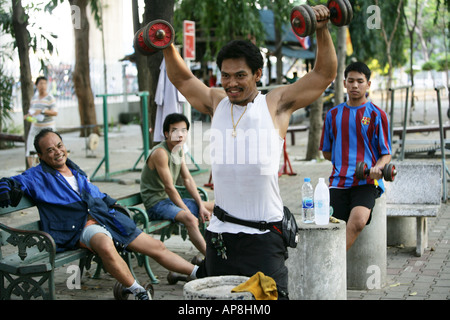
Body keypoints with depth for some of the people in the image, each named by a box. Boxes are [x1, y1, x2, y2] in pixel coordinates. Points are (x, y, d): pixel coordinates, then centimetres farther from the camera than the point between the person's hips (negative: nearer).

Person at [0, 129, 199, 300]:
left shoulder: (77, 172, 25)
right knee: (105, 245, -42)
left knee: (157, 247, 3)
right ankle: (137, 291, -29)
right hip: (79, 228, -7)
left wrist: (115, 206, 22)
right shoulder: (38, 176, 7)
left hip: (106, 219, 7)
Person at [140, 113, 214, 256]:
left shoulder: (179, 149, 7)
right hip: (156, 203, -10)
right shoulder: (160, 152, -21)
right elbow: (169, 188, -22)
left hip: (172, 200, 10)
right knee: (190, 219, -35)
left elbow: (188, 180, 9)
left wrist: (201, 206, 0)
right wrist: (187, 211, -19)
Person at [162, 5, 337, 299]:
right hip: (220, 233, 5)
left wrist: (322, 31, -5)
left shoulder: (276, 104, 1)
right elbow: (182, 78, 27)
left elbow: (325, 73, 3)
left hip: (263, 233, -4)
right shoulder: (217, 103, 11)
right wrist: (168, 46, 16)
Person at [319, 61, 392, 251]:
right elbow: (326, 152, 24)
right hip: (339, 182, 3)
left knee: (358, 221, -30)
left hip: (366, 182, -3)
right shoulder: (333, 114, 16)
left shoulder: (377, 115, 7)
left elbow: (386, 155, 4)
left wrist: (377, 168, -16)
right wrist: (345, 161, 10)